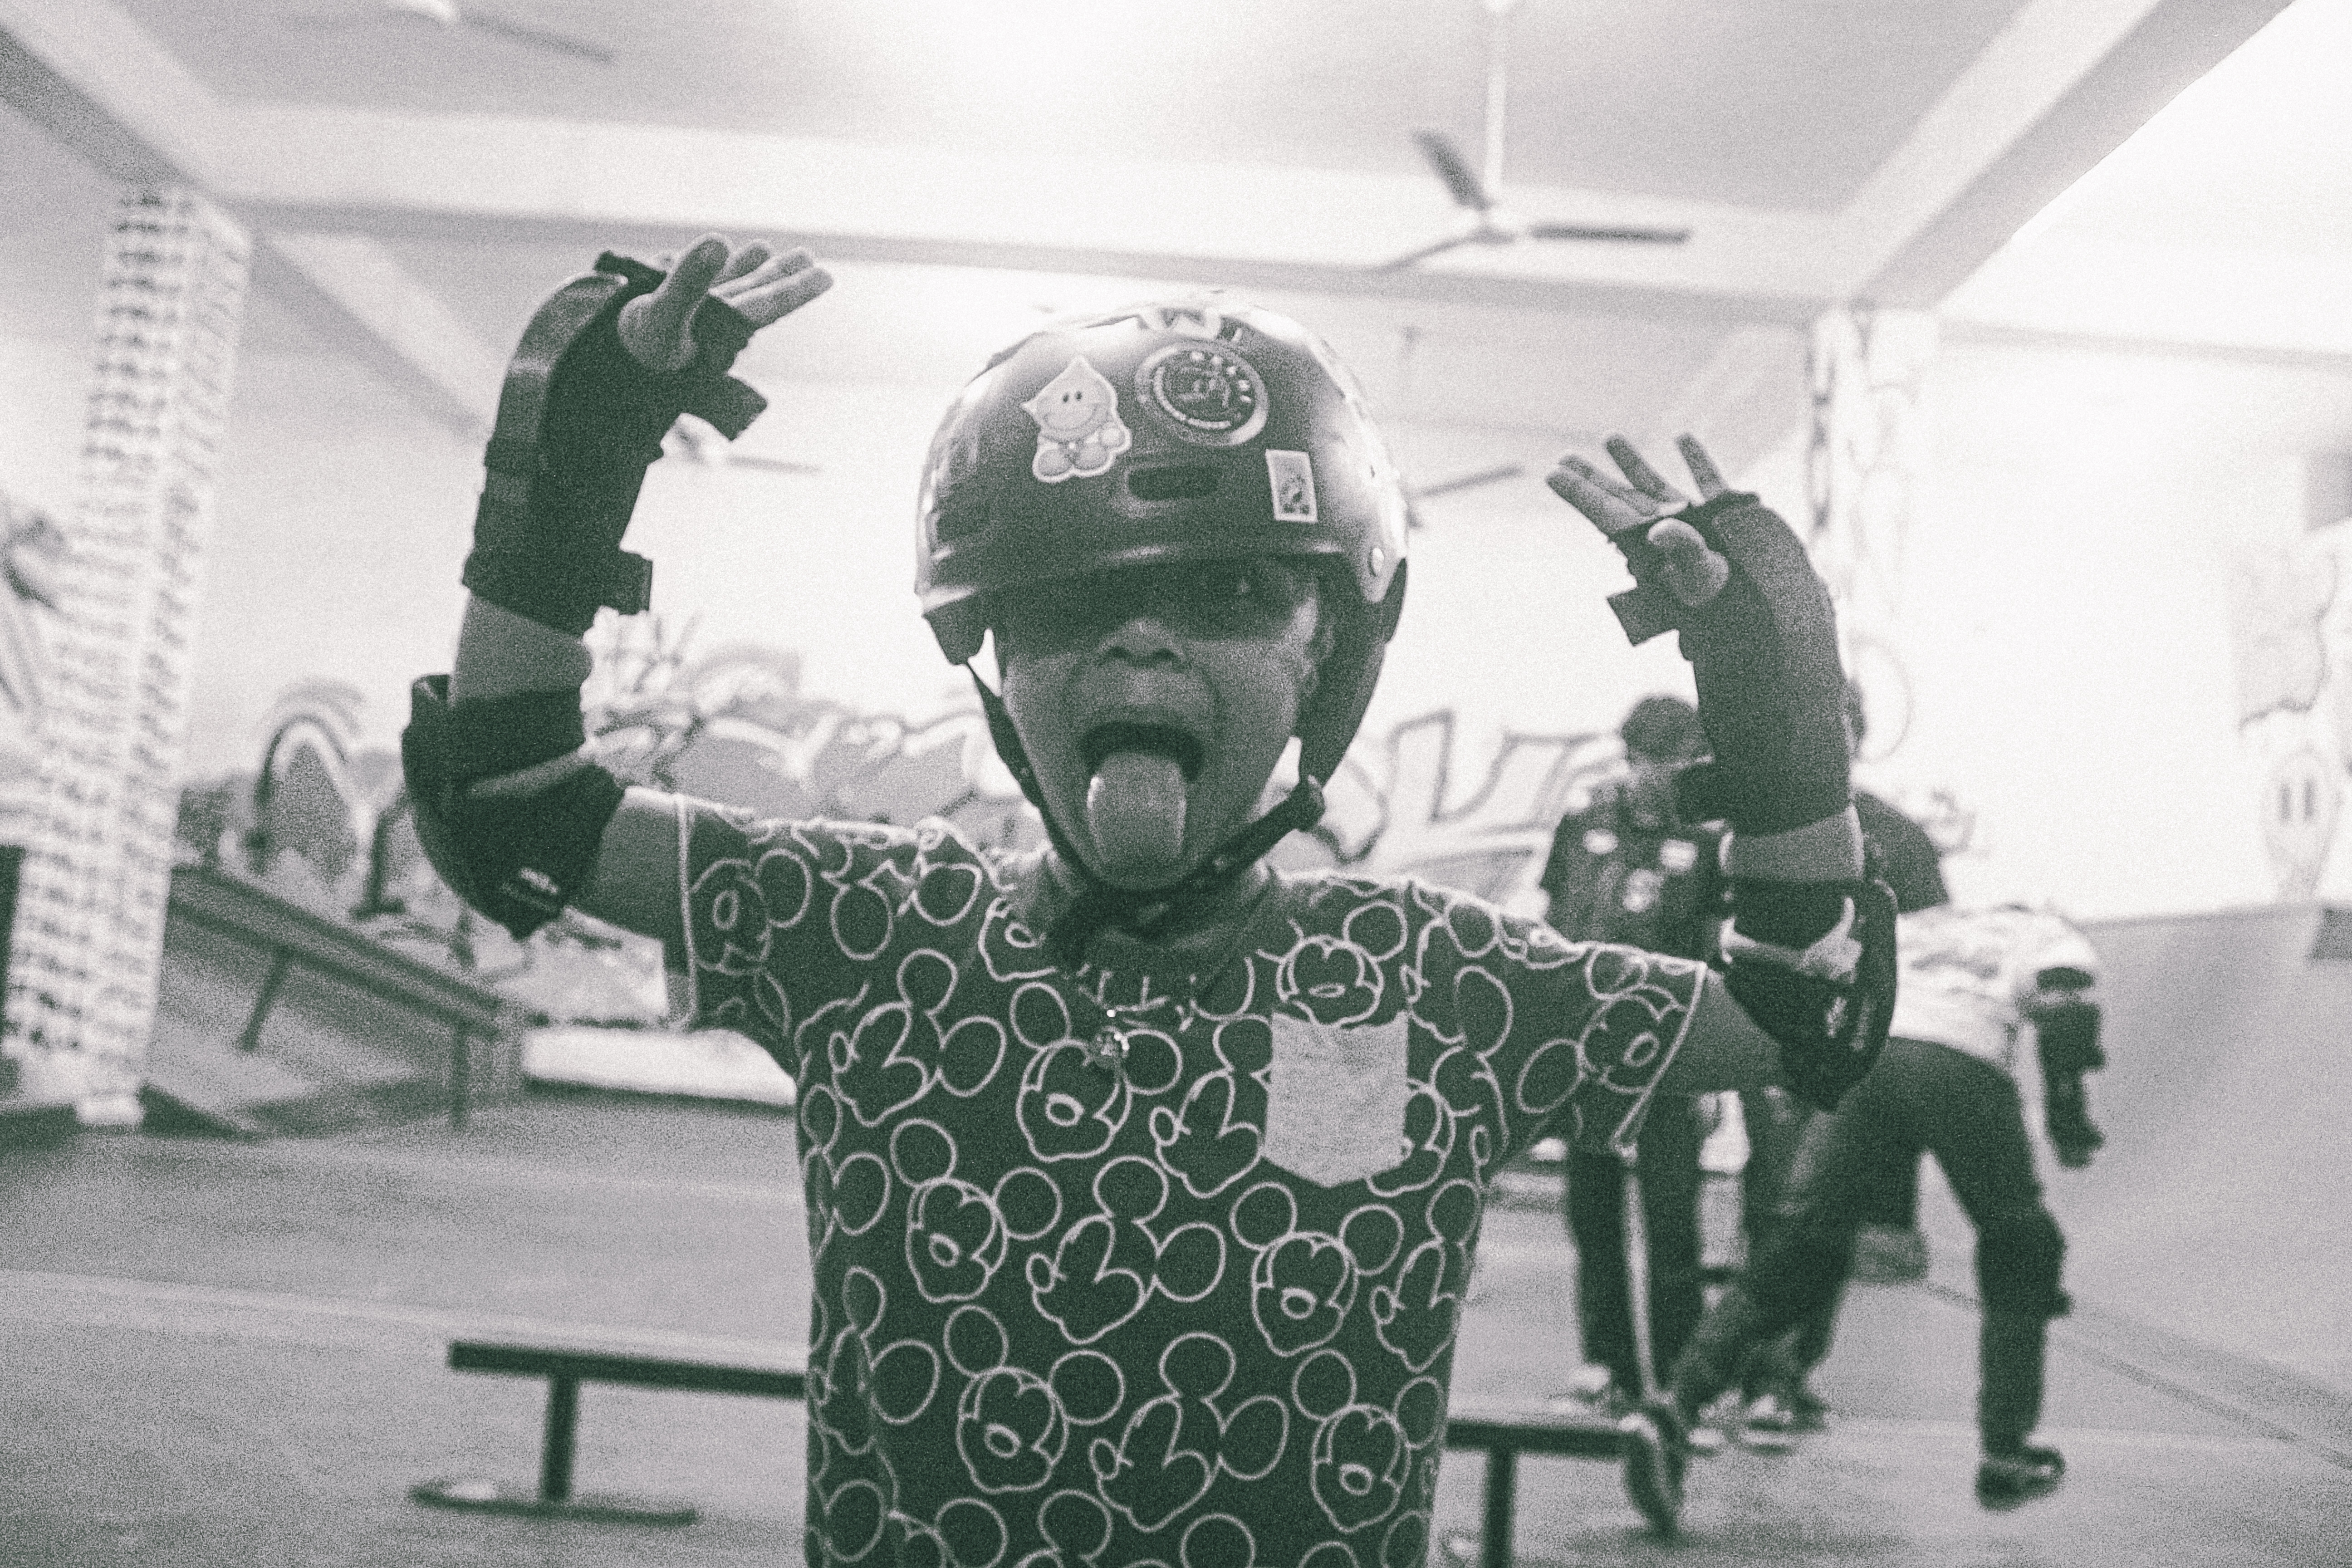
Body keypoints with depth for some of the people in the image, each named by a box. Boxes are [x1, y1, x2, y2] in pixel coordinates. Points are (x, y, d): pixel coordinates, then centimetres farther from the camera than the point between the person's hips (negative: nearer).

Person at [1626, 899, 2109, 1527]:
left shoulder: (1910, 927, 41)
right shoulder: (2050, 934, 31)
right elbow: (2067, 1004, 6)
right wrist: (2069, 1114, 8)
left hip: (1860, 1052, 3)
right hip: (1963, 1067, -3)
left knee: (1795, 1256, 5)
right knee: (2020, 1261, 19)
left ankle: (1676, 1409, -7)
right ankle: (2006, 1457, 19)